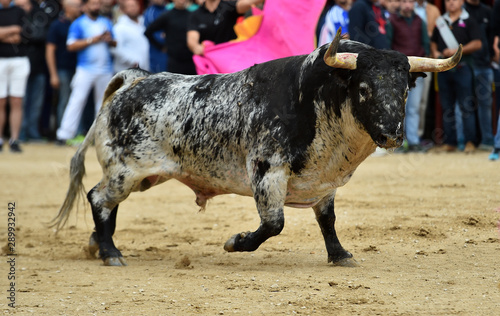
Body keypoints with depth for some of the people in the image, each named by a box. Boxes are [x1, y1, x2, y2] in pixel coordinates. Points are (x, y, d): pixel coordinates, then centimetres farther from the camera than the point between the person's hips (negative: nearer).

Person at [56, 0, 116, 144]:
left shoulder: (106, 22, 15)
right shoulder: (78, 24, -1)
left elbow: (115, 44, 19)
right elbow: (71, 45, -10)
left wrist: (110, 40, -5)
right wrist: (92, 40, -14)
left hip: (105, 69, 5)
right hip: (85, 68, -5)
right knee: (77, 99, -11)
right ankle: (64, 134, -12)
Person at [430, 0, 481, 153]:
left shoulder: (468, 21, 1)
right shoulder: (441, 21, 15)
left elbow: (477, 44, -6)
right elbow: (433, 41, 22)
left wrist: (457, 51, -14)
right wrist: (435, 52, 1)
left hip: (462, 67, -4)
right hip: (443, 69, 5)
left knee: (466, 106, -6)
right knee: (447, 108, 6)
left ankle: (470, 142, -2)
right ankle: (449, 142, 11)